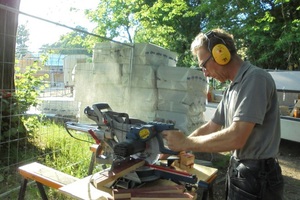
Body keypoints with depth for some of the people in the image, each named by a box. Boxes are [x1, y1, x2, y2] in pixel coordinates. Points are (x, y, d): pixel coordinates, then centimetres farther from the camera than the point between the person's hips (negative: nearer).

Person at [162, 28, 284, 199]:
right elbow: (210, 128, 13)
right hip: (239, 170, 8)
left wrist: (185, 143, -18)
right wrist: (174, 147, 8)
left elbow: (236, 138, -28)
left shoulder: (255, 78, -19)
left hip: (256, 176, -8)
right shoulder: (232, 89, 10)